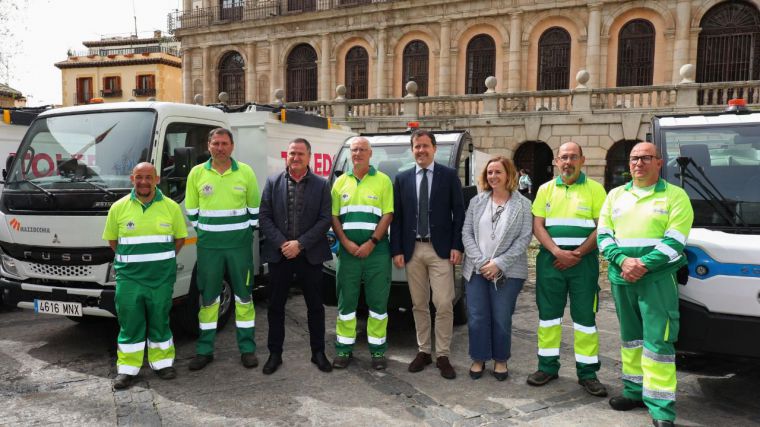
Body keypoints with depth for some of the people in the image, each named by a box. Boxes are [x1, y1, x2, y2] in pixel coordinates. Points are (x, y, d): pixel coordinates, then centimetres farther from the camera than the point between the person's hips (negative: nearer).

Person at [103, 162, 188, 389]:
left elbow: (180, 237, 9)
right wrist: (128, 259, 5)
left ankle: (162, 362, 23)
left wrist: (163, 259, 5)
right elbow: (112, 239, 11)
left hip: (162, 276, 0)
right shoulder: (119, 207, 1)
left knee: (159, 320, 10)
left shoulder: (171, 207, 1)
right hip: (129, 276, 0)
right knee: (130, 322, 4)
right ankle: (127, 368, 14)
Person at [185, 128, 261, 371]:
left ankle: (247, 349, 17)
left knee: (243, 296, 6)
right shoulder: (197, 173, 2)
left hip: (240, 245, 0)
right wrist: (203, 232, 6)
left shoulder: (245, 172, 0)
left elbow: (254, 208, 7)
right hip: (208, 245, 1)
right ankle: (204, 351, 19)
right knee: (208, 298, 8)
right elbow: (192, 210, 9)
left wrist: (248, 232, 4)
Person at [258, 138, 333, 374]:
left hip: (310, 255, -1)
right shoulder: (273, 182, 4)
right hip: (279, 254, 1)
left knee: (315, 306, 8)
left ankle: (318, 352, 23)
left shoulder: (321, 184, 0)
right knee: (276, 306, 8)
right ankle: (275, 354, 22)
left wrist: (300, 244, -13)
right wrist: (281, 244, -11)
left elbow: (325, 219, -5)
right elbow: (264, 216, 0)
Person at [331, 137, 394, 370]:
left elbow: (387, 215, -2)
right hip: (347, 249, 2)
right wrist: (347, 243, -7)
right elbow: (334, 217, 7)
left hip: (376, 250, -2)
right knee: (346, 300, 6)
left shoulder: (383, 180, 4)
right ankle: (344, 349, 16)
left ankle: (378, 349, 13)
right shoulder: (340, 182, 11)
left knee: (378, 300, 3)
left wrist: (371, 243, -12)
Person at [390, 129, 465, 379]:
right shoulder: (402, 179, 9)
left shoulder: (449, 175, 2)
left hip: (440, 250, -3)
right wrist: (396, 250, 1)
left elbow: (459, 213, 0)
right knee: (419, 305, 10)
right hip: (412, 251, 3)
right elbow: (396, 217, 8)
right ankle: (424, 351, 23)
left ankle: (443, 356, 9)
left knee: (443, 305, -4)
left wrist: (457, 246, -8)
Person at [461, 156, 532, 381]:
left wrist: (499, 264, -14)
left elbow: (524, 239, -7)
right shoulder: (477, 201, 7)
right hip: (476, 270, 2)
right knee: (477, 318, 4)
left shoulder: (523, 204, 0)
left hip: (507, 272, -2)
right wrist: (481, 262, -10)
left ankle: (500, 360, 24)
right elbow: (466, 233, 2)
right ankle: (479, 359, 22)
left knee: (501, 319, 4)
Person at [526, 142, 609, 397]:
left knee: (584, 316, 2)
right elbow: (537, 226, 3)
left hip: (583, 260, -2)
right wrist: (557, 252, -12)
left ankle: (587, 373, 12)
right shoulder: (546, 189, 9)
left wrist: (577, 254, -13)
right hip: (550, 259, 2)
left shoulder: (595, 189, 2)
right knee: (548, 314, 7)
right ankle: (548, 367, 18)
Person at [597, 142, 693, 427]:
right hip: (620, 278, 5)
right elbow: (603, 235, 6)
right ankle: (635, 392, 26)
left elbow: (675, 241, -9)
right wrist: (622, 260, -11)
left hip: (657, 279, -5)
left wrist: (643, 264, -19)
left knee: (657, 340, -8)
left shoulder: (675, 196, 1)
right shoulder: (616, 195, 13)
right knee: (630, 337, 13)